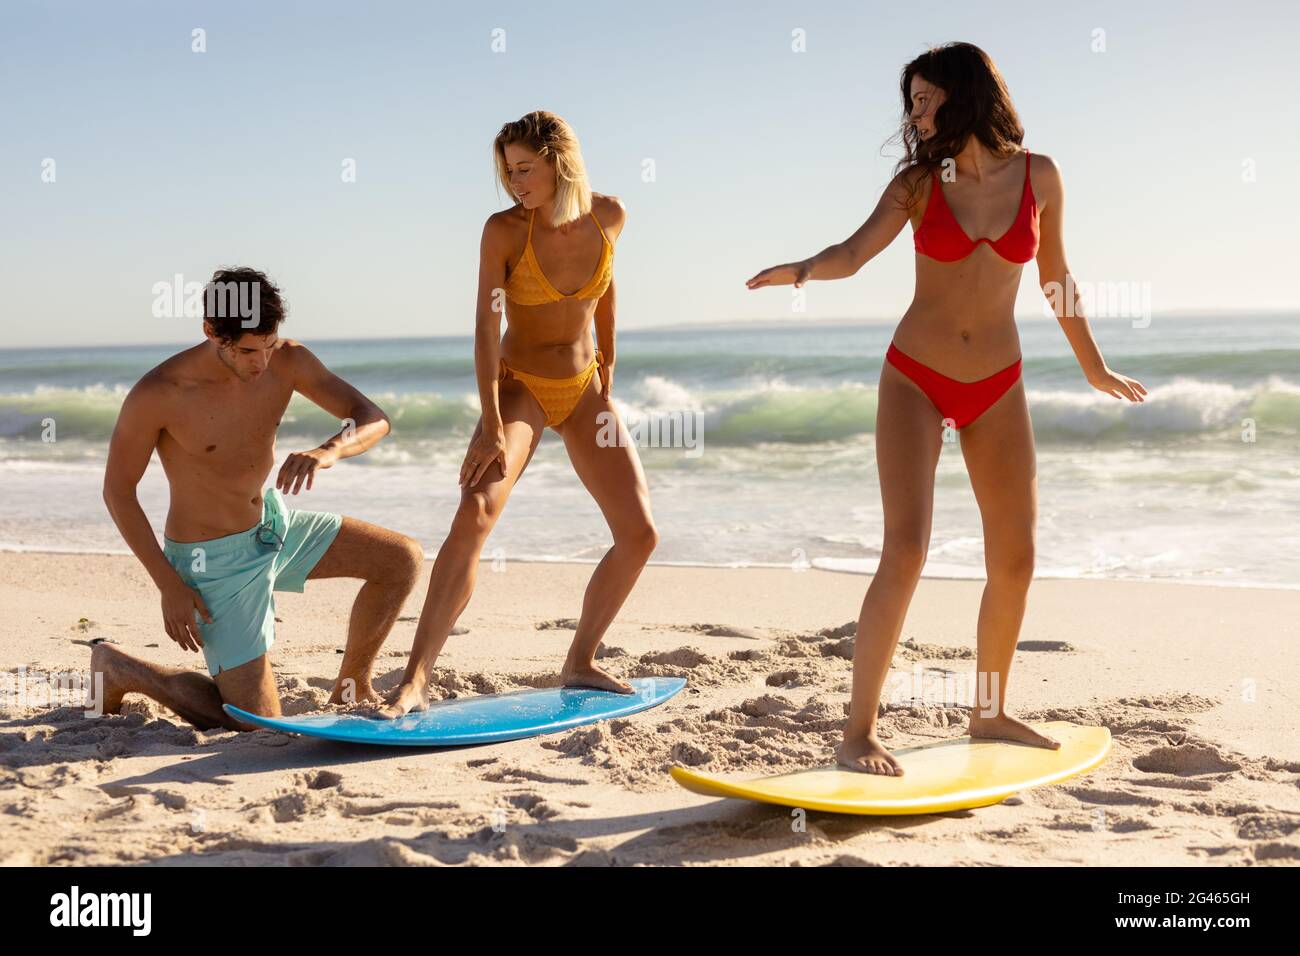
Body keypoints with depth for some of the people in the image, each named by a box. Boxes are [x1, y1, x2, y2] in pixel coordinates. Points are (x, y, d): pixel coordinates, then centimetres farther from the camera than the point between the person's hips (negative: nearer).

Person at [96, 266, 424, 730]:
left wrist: (328, 450, -37)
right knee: (258, 723, -7)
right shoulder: (158, 394, -25)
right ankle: (118, 668, 13)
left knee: (404, 559, -3)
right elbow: (118, 489, -14)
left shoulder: (287, 361, -12)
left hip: (273, 523, 6)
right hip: (214, 560, -6)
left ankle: (353, 687, 16)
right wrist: (170, 585, -16)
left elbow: (373, 418, -13)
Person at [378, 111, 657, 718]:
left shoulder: (608, 216, -7)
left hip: (585, 390, 4)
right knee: (474, 514, -26)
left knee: (640, 534, -2)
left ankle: (580, 663, 16)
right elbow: (486, 329, -20)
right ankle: (415, 680, -25)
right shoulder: (504, 231, -17)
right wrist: (492, 428, -28)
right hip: (519, 388, -4)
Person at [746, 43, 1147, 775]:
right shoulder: (919, 181, -5)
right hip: (916, 382, -3)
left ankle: (990, 712, 27)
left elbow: (1054, 275, 11)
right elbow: (854, 254, -16)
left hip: (997, 389, 3)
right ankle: (860, 732, -10)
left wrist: (1093, 366, 21)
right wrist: (800, 270, -39)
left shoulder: (1039, 176, -1)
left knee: (1015, 559, 7)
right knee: (907, 551, -16)